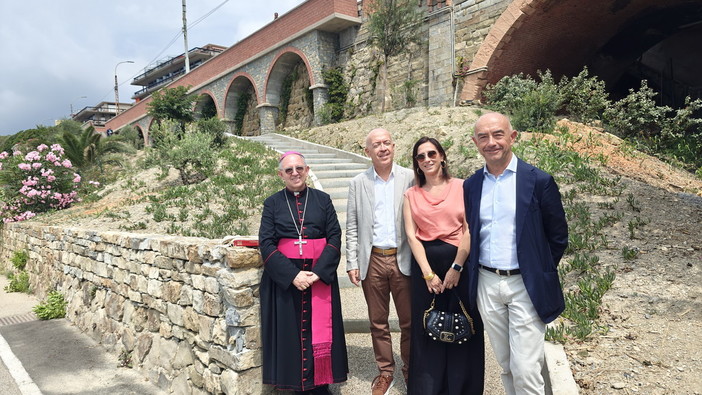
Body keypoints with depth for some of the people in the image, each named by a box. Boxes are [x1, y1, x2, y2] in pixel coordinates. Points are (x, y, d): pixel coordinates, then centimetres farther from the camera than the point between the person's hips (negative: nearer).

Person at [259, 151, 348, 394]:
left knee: (319, 329, 4)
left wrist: (318, 272, -14)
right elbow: (266, 243, -4)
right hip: (284, 278, 0)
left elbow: (335, 237, 0)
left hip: (320, 276, 1)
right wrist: (292, 274, -16)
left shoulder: (322, 200, 5)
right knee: (291, 331, 3)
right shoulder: (272, 203, 4)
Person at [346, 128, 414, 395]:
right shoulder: (358, 183, 5)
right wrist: (352, 263, 0)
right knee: (378, 322, 12)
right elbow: (352, 227, 6)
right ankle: (385, 372, 28)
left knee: (409, 320, 7)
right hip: (372, 261, 2)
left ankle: (411, 369, 27)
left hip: (403, 259, -1)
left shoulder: (410, 178, 1)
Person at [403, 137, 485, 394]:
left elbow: (469, 230, -5)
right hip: (425, 264, 2)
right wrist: (428, 273, -8)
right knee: (427, 330, 8)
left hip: (459, 262, -1)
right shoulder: (411, 195, 7)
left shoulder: (461, 187, 0)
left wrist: (456, 268, -11)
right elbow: (411, 235, 0)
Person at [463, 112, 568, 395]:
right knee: (506, 366, 17)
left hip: (525, 286, -4)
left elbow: (558, 237, -1)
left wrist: (539, 273, 1)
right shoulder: (470, 186, 5)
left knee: (525, 371, -2)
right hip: (486, 284, 4)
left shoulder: (539, 181, -7)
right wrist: (473, 271, 7)